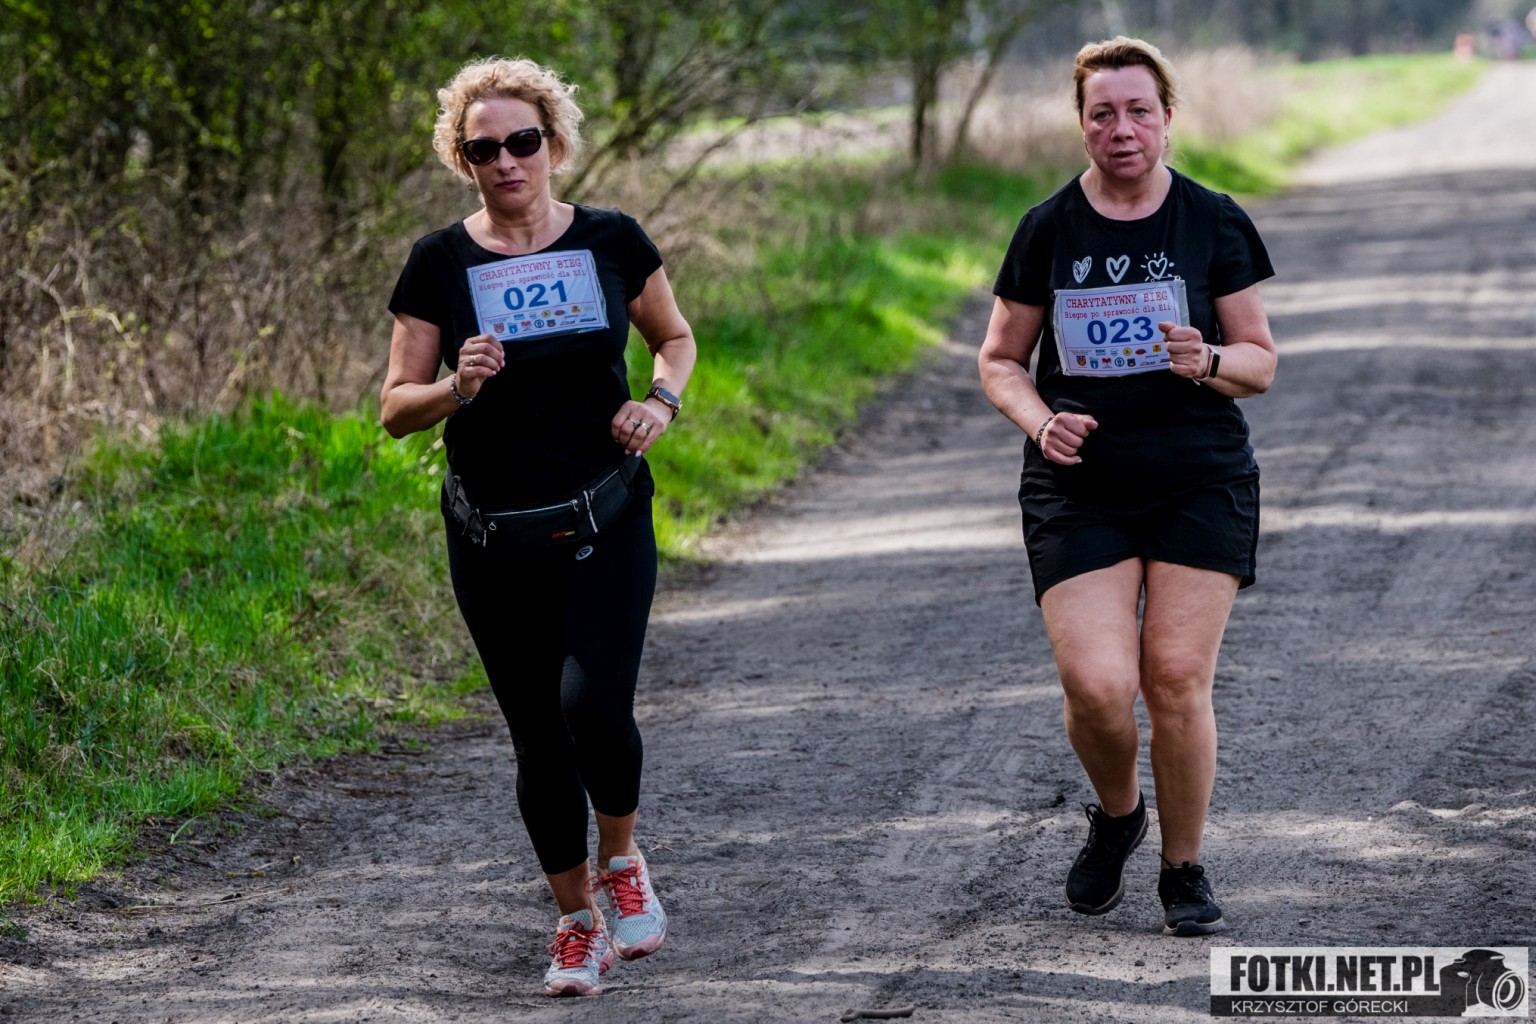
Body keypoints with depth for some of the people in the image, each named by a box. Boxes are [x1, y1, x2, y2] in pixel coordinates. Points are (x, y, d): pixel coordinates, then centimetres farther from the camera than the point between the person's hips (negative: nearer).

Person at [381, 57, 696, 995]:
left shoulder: (611, 240, -1)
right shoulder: (440, 264, -2)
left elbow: (675, 336, 15)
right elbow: (396, 408, 0)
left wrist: (661, 399, -6)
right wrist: (457, 388, -21)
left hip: (606, 527, -1)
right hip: (494, 543, 1)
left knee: (594, 705, -19)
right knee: (538, 736, 6)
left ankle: (624, 860, 10)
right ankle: (578, 921, 24)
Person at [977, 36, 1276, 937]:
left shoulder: (1214, 224, 2)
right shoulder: (1048, 231, 4)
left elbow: (1261, 363, 5)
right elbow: (1000, 361, 11)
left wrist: (1208, 361, -17)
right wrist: (1039, 422, -9)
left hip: (1201, 483, 0)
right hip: (1080, 489, 0)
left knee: (1178, 679, -7)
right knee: (1097, 684, -13)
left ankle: (1184, 869, 12)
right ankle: (1117, 815, 20)